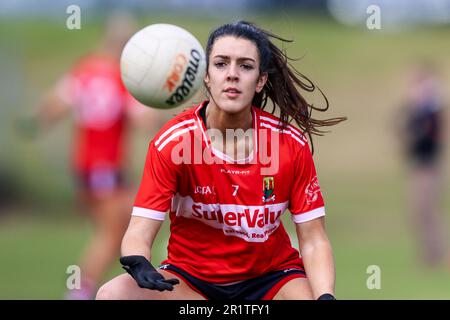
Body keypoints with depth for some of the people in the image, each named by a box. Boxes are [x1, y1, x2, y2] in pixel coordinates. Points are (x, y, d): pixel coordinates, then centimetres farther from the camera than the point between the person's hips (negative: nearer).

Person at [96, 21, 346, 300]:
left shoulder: (291, 144, -9)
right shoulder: (172, 141, -13)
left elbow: (313, 240, -7)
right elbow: (139, 233, -17)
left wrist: (325, 296, -27)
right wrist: (138, 265, -41)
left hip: (272, 276, -1)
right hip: (190, 275, 1)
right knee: (113, 294, -28)